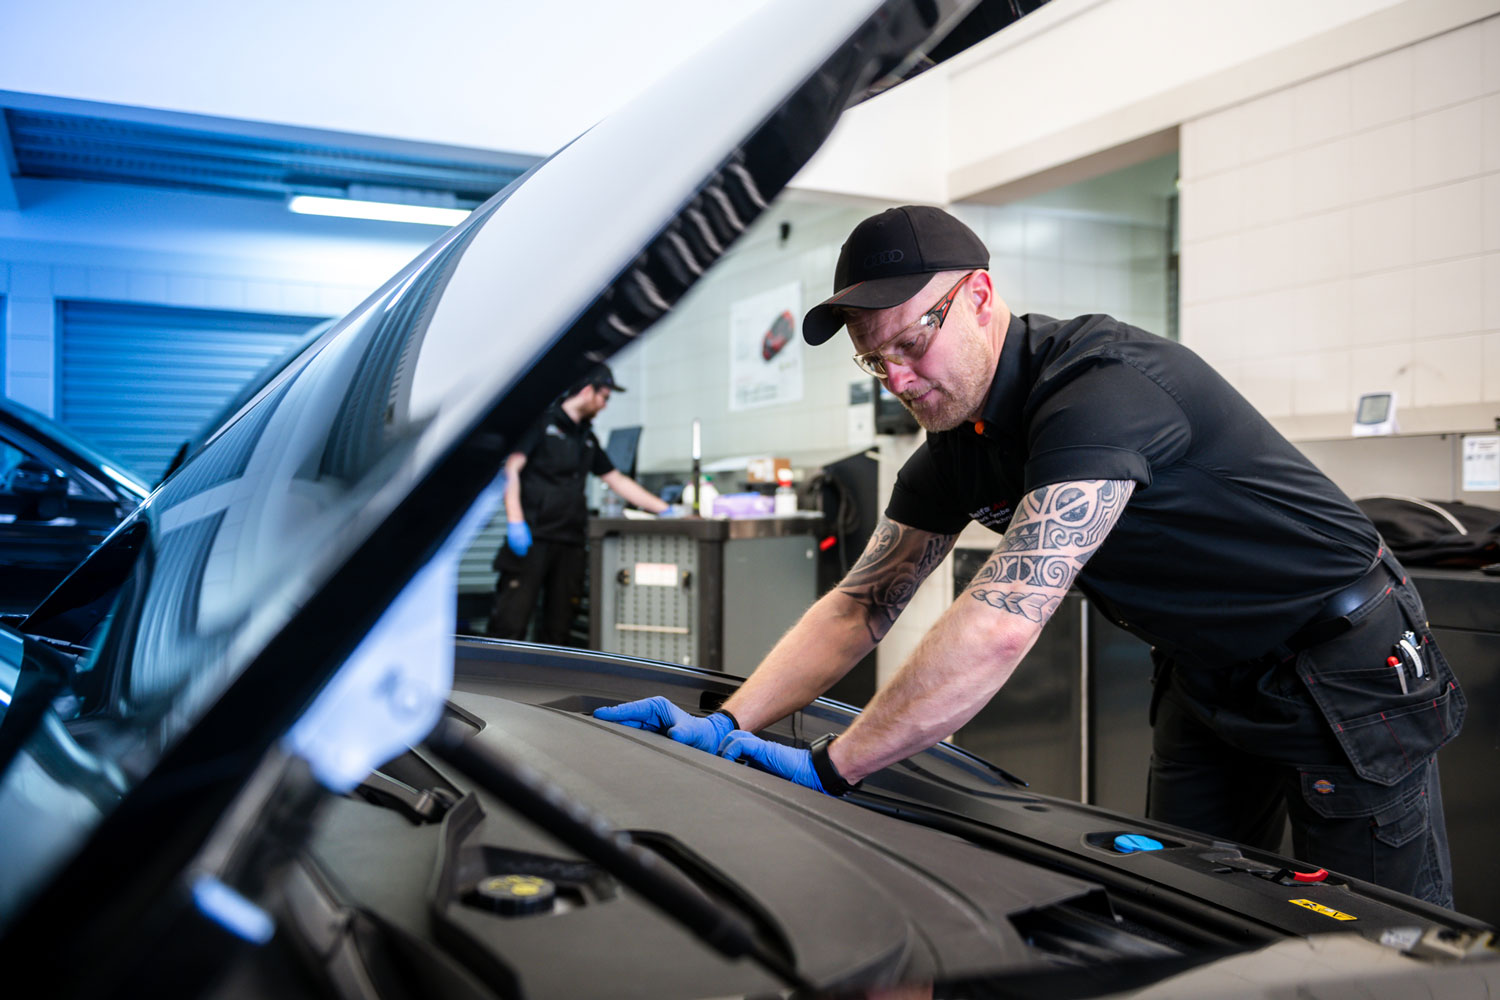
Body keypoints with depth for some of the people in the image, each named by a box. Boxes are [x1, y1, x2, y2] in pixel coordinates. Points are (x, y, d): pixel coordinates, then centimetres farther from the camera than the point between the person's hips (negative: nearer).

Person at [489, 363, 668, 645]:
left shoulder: (587, 438, 21)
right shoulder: (544, 422, 0)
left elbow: (618, 481, 26)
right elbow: (512, 469, -9)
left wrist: (665, 509, 22)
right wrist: (515, 521, -19)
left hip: (570, 542, 7)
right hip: (532, 537, -7)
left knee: (558, 628, 6)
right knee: (511, 623, -10)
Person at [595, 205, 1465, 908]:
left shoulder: (1100, 388, -32)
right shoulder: (956, 450, -3)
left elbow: (1001, 627, -39)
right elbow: (861, 606, 0)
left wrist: (830, 766, -32)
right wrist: (728, 726, -12)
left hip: (1345, 667, -7)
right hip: (1205, 677, 8)